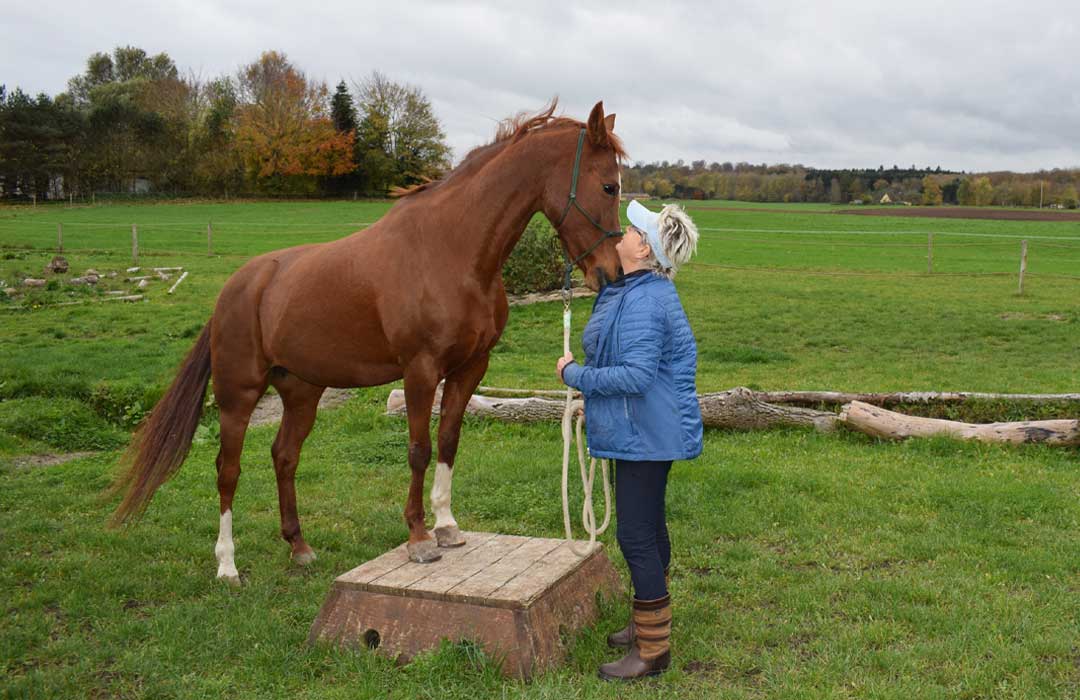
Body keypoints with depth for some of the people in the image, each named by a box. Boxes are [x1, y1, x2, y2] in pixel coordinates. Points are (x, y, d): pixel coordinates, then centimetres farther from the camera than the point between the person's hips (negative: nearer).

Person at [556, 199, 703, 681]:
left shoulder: (643, 302, -24)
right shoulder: (633, 291, 10)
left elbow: (637, 375, -31)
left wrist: (574, 375, -21)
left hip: (645, 437, -11)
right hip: (649, 433, 11)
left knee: (636, 535, -4)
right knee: (648, 528, 21)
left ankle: (653, 650, 7)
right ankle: (651, 620, 38)